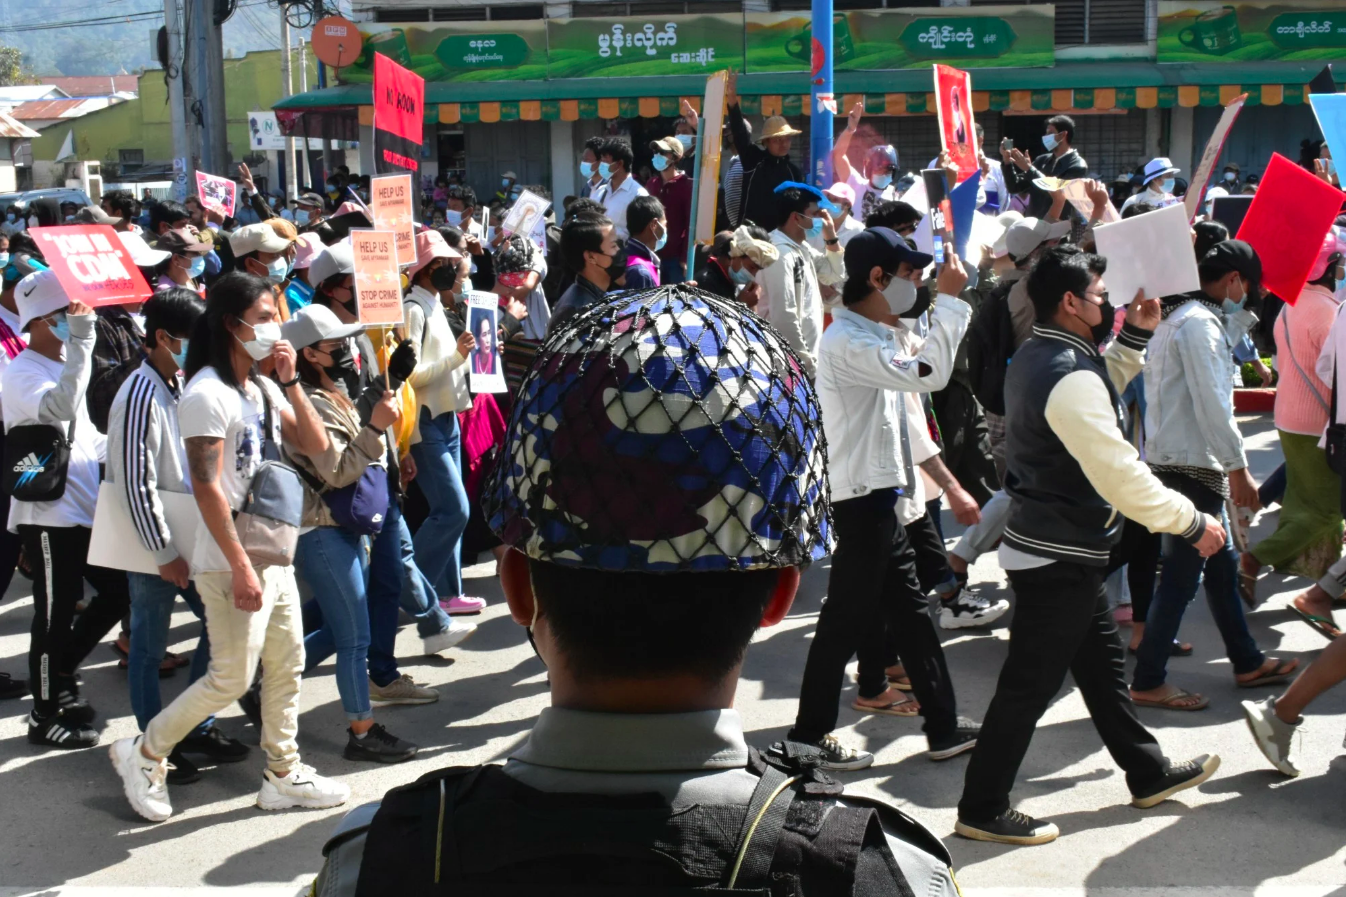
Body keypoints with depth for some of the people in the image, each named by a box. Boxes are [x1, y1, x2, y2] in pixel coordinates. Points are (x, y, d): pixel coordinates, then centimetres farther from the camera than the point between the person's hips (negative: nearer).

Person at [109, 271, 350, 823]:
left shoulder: (263, 389, 10)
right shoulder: (207, 394, -16)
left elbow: (315, 446, 5)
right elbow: (207, 488, -20)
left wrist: (290, 381, -4)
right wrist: (240, 565, -22)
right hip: (232, 560, -8)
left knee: (287, 664, 12)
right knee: (231, 678, -3)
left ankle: (283, 775, 23)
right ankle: (144, 754, 14)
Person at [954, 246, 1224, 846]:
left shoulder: (1036, 358, 6)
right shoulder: (1069, 379, -26)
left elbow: (1101, 392, 25)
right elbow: (1122, 477, -27)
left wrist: (1135, 336, 13)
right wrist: (1194, 523, -16)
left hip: (1060, 550, 10)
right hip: (1059, 559, -10)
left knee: (1102, 662, 21)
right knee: (1029, 685, -1)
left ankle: (1148, 773, 36)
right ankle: (982, 810, 9)